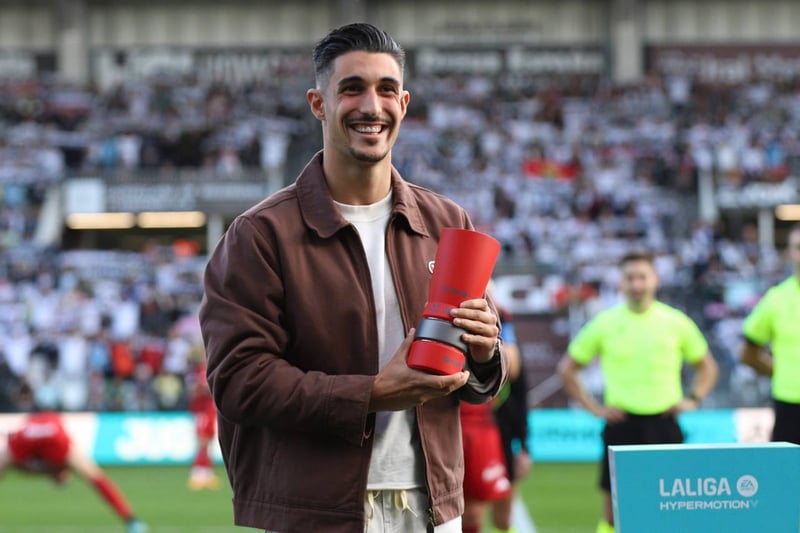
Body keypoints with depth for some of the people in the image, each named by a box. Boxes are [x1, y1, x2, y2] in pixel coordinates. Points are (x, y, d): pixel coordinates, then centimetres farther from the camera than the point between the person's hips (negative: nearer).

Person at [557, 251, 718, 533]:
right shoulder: (605, 323, 1)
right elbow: (567, 368, 9)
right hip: (622, 425, -1)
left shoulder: (676, 322, 4)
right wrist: (593, 407, 1)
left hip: (663, 424, 1)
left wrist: (693, 399, 4)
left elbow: (707, 366, 18)